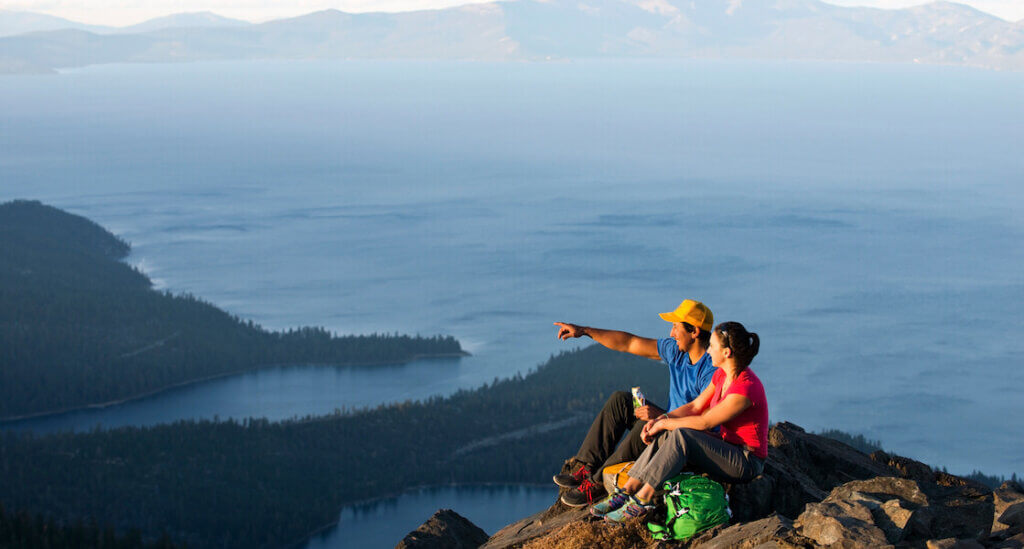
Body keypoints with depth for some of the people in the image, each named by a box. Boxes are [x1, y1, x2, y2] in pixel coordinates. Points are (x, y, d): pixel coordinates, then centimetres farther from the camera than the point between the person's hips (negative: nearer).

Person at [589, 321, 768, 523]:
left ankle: (642, 500, -25)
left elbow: (705, 422, -20)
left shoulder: (745, 388, -24)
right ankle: (627, 491, -14)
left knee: (682, 436, -27)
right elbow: (695, 406, 8)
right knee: (665, 435, -11)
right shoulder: (722, 374, 5)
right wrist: (659, 421, -6)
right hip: (727, 448, 9)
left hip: (747, 462, -9)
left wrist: (665, 423, -10)